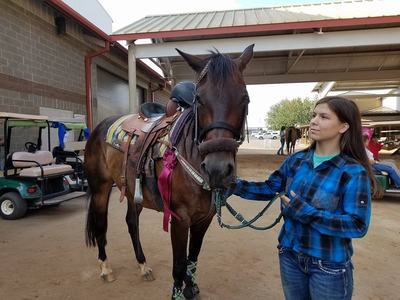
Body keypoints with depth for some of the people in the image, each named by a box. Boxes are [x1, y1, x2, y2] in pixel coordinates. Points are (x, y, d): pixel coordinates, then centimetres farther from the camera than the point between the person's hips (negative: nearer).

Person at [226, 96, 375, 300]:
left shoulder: (354, 172, -18)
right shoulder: (296, 160, -4)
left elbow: (358, 225, -21)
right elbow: (269, 188, 2)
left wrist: (307, 212, -28)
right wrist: (236, 186, -12)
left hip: (329, 266, -4)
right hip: (290, 255, 4)